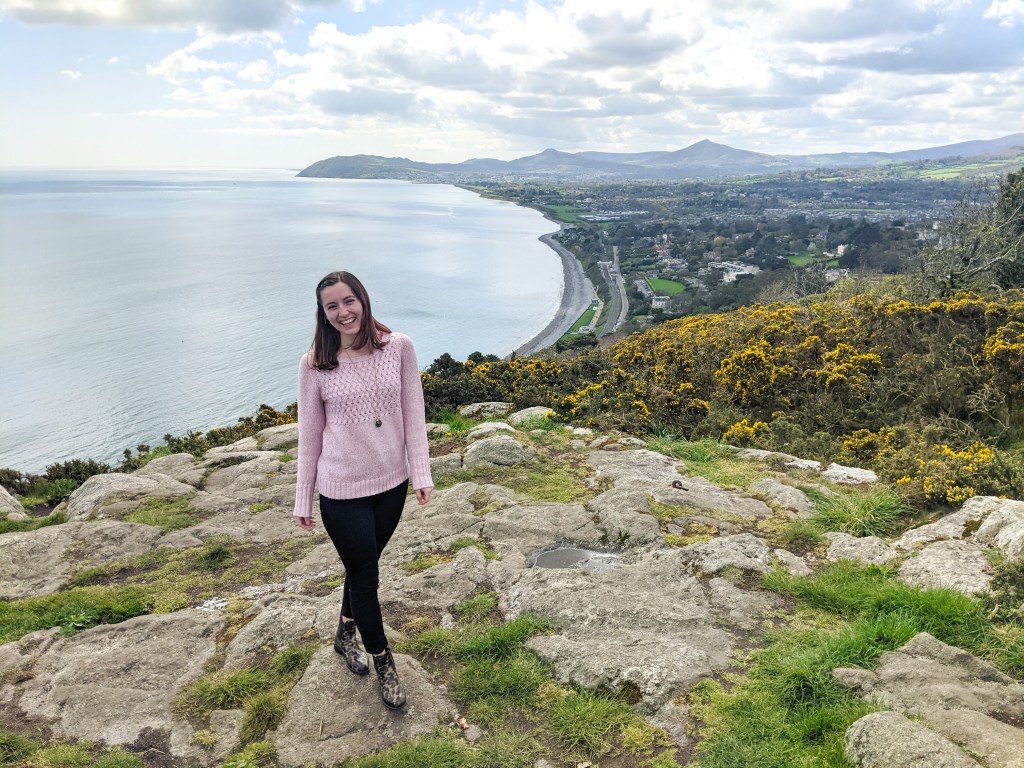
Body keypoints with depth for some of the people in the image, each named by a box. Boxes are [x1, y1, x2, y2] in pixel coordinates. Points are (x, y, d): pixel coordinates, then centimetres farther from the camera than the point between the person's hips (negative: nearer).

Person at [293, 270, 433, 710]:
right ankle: (383, 662, 31)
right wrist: (303, 500, 2)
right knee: (365, 575, 8)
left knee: (364, 567, 21)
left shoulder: (398, 348, -7)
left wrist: (421, 473, -5)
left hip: (391, 482, 2)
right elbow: (309, 435, -2)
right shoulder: (315, 365, -9)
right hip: (342, 490, -2)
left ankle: (346, 636, 48)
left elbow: (413, 415, -2)